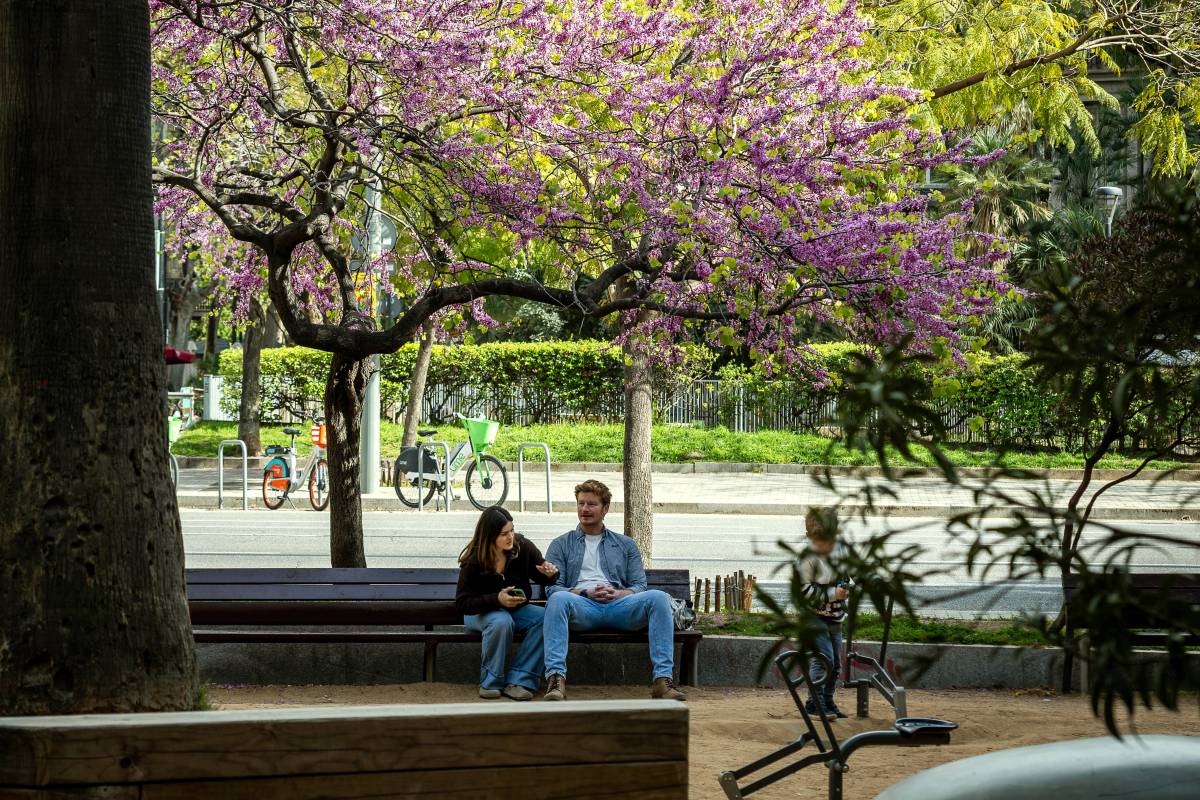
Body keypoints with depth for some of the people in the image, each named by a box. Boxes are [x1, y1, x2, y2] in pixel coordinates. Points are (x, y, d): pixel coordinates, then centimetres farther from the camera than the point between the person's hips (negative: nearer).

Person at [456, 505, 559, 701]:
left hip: (517, 609, 4)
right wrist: (496, 600, -31)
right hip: (481, 612, -4)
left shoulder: (523, 547, -10)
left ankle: (516, 681, -27)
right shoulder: (473, 562, -18)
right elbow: (462, 604, -17)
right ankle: (491, 682, -22)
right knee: (501, 621, -39)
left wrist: (549, 574, -18)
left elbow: (539, 576, 8)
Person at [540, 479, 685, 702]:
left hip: (618, 606, 2)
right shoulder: (561, 545, 21)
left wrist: (618, 594, -8)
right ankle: (555, 678, -46)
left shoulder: (625, 545, 26)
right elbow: (552, 588, 8)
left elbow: (639, 587, 16)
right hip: (582, 607, -2)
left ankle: (663, 679, -34)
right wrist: (585, 593, -10)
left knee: (658, 598, -28)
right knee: (558, 599, -38)